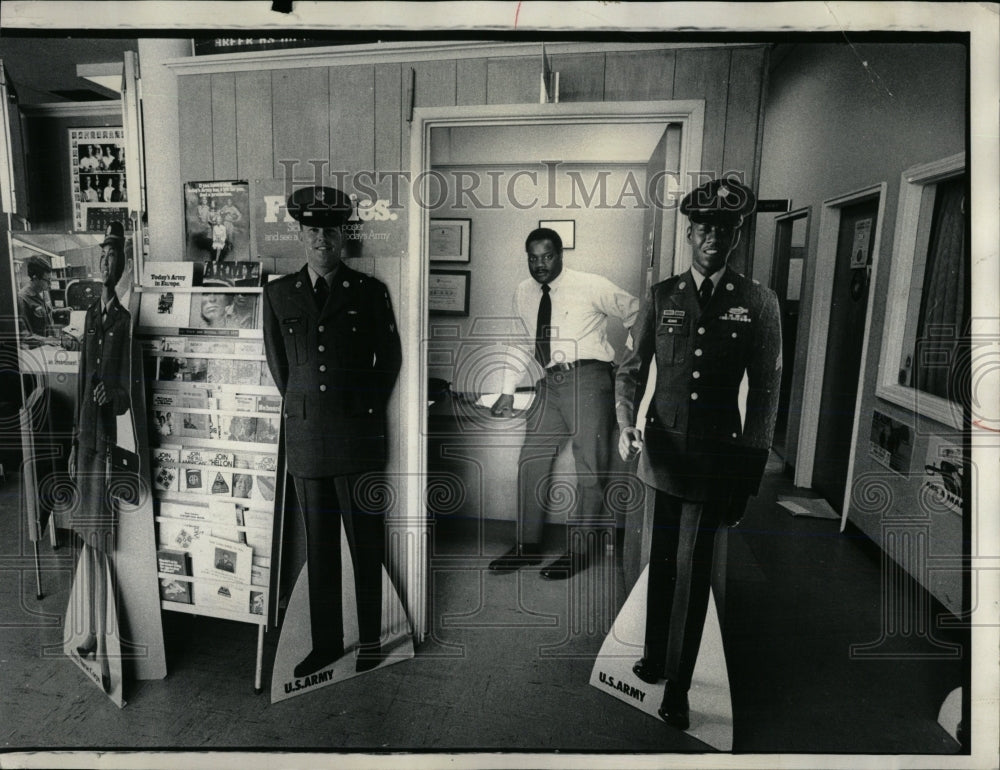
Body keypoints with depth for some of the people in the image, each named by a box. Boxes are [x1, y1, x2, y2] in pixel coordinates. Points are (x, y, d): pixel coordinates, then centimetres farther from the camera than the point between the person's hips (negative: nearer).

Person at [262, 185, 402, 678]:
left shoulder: (370, 292, 2)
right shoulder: (278, 294, 9)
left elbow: (390, 356, 9)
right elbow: (277, 361, 18)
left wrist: (368, 408, 9)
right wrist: (300, 402, 15)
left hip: (358, 435, -2)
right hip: (304, 435, 3)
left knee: (366, 541, 5)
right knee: (317, 544, 11)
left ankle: (371, 640, 20)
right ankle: (325, 641, 25)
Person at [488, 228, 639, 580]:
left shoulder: (592, 286, -3)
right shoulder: (523, 294, 13)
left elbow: (637, 313, 4)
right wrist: (508, 391, 16)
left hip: (587, 379, -5)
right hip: (549, 385, 5)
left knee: (589, 466, -2)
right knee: (531, 461, 5)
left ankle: (581, 549, 10)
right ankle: (528, 544, 18)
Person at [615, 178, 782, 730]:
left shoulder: (759, 304, -2)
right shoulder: (659, 298, 2)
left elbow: (765, 392, 1)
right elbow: (632, 369, 3)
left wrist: (749, 473, 0)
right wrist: (626, 424, -17)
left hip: (717, 457, -1)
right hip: (663, 451, 2)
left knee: (693, 571, 2)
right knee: (661, 561, 15)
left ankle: (677, 687, 17)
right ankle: (654, 655, 33)